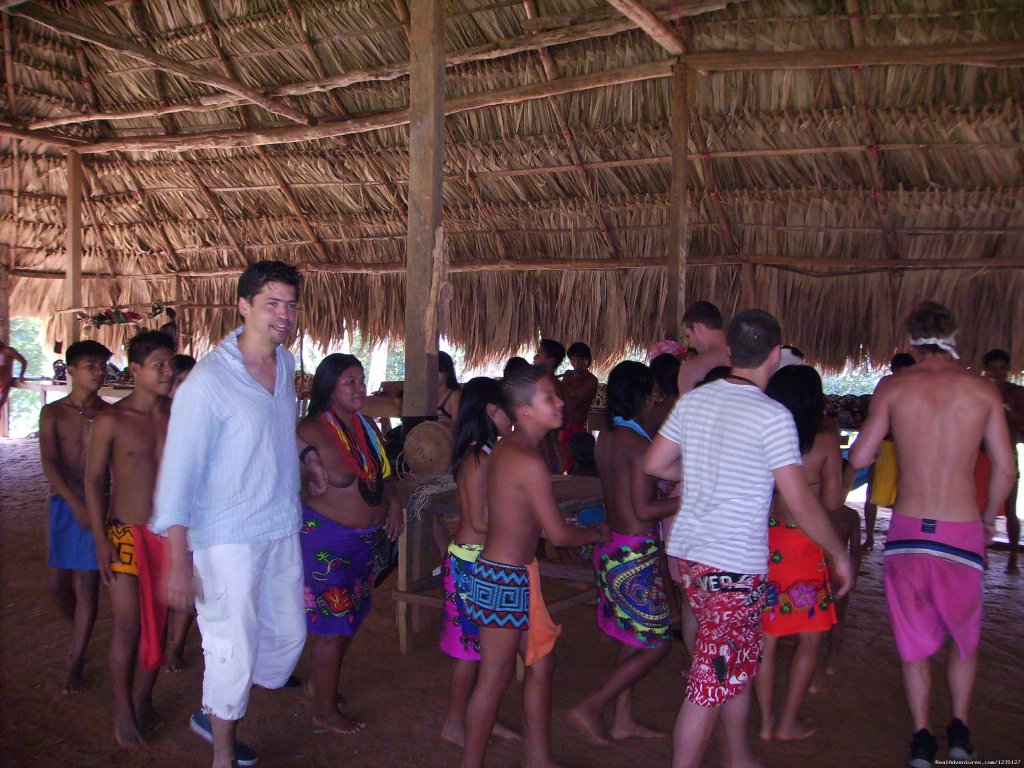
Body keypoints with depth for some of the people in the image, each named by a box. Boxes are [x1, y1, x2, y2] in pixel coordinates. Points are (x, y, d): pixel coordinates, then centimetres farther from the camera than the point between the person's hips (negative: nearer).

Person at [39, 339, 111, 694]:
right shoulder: (53, 412, -1)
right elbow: (49, 462, -10)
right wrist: (76, 504, -21)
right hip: (63, 504, 1)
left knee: (87, 585, 1)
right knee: (58, 584, 9)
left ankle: (75, 662, 15)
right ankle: (79, 633, 38)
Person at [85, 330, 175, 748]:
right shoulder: (112, 420, -9)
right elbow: (94, 480, -3)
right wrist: (101, 541, -7)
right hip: (127, 533, -3)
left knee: (158, 624, 11)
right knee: (127, 627, -1)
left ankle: (143, 697, 30)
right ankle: (123, 710, 18)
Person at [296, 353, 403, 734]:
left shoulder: (366, 426, 6)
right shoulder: (312, 430, -17)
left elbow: (383, 472, 17)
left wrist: (393, 501, 3)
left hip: (364, 538, 8)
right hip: (326, 538, -8)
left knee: (349, 619, 20)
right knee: (333, 625, 2)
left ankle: (324, 685, 42)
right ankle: (325, 711, 20)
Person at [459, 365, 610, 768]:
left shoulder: (506, 449, 7)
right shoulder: (529, 462, -22)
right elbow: (558, 535, -16)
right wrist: (596, 533, 3)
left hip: (517, 572, 10)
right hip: (506, 578, -10)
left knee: (541, 663, 19)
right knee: (495, 678, 4)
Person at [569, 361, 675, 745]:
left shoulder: (605, 438, 7)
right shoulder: (638, 443, -19)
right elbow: (644, 509, -22)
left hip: (612, 548, 9)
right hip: (636, 554, -9)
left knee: (632, 640, 20)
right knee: (656, 645, 4)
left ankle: (623, 720, 29)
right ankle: (591, 709, 7)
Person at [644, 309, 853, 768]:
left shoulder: (693, 400, 4)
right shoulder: (772, 416, -15)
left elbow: (653, 464, 10)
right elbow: (801, 505, -14)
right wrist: (839, 555, 0)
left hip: (690, 553, 8)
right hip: (736, 563, -7)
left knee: (739, 665, 23)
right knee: (712, 681, 2)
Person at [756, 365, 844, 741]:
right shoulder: (825, 441, -8)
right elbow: (832, 501, -8)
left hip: (763, 540, 3)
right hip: (803, 545, -3)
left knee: (765, 636, 14)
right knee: (810, 637, 14)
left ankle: (766, 721, 23)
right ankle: (788, 722, 20)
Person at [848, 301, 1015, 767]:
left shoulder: (893, 387, -3)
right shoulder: (983, 390, -1)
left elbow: (859, 458, -6)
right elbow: (1005, 469, 2)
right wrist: (989, 519, 18)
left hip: (907, 530, 0)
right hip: (962, 531, 1)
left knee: (915, 639, 14)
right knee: (964, 636, 22)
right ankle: (960, 728, 21)